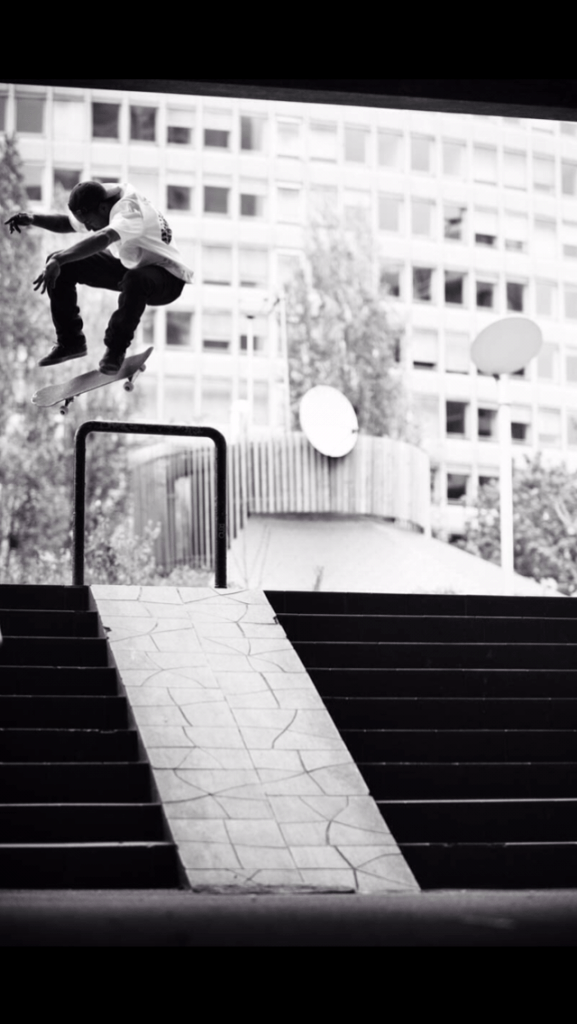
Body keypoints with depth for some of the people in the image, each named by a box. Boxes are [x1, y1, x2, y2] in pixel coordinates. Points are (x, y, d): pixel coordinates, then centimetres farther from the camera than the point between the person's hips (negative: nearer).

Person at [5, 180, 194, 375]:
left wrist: (58, 260, -62)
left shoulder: (129, 210, -34)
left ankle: (115, 350, -22)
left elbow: (102, 238, -53)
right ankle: (70, 340, 6)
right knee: (64, 266, -4)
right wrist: (34, 219, -8)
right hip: (128, 267, 9)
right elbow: (67, 223, 11)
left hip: (167, 275, -8)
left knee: (136, 280, -44)